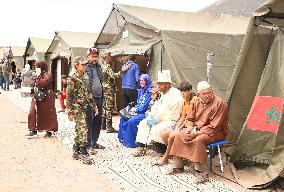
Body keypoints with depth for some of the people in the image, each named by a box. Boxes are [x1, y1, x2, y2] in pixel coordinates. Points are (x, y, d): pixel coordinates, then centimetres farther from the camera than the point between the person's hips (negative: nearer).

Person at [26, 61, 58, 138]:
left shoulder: (48, 75, -10)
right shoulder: (37, 76, 13)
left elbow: (42, 84, -23)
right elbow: (35, 86, 20)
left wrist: (38, 75, -19)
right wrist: (31, 90, 3)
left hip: (46, 98, -8)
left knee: (47, 114, 1)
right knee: (32, 113, 1)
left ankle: (49, 131, 13)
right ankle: (34, 130, 10)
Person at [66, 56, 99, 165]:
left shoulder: (86, 78, 10)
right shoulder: (73, 79, -10)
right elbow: (69, 96, -11)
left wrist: (94, 106, 13)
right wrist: (70, 112, -13)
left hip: (84, 107, 7)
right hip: (77, 108, -7)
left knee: (79, 130, 13)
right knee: (83, 129, -11)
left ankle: (76, 151, 23)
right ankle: (83, 153, -4)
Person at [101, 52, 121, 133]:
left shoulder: (102, 66, 16)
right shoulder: (107, 67, -14)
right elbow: (113, 75, -30)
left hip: (104, 89, 10)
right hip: (109, 90, -10)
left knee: (104, 107, 15)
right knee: (109, 108, -8)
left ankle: (103, 124, 21)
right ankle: (109, 127, -6)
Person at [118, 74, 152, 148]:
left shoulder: (150, 91, -11)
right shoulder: (140, 91, 16)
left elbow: (146, 105, -16)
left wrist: (136, 109, -10)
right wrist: (134, 108, 0)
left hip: (145, 113, -9)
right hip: (138, 112, 9)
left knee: (131, 121, -27)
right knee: (123, 119, -2)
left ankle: (131, 142, -17)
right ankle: (123, 138, 7)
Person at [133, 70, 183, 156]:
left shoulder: (175, 94, -16)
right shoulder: (161, 93, 13)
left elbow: (173, 115, -20)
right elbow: (156, 107, 19)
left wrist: (158, 120, -20)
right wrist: (150, 115, -3)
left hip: (170, 121, -9)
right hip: (159, 119, 9)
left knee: (156, 129, -31)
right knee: (143, 124, -3)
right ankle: (141, 147, -4)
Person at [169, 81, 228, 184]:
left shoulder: (219, 104, -19)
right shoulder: (197, 102, 4)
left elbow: (214, 127, -23)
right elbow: (190, 118, 15)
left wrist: (197, 133, -23)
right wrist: (189, 128, -8)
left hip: (216, 132, -8)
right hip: (197, 128, 8)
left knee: (199, 140, -35)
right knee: (179, 136, -2)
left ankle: (204, 174, -26)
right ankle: (178, 166, 11)